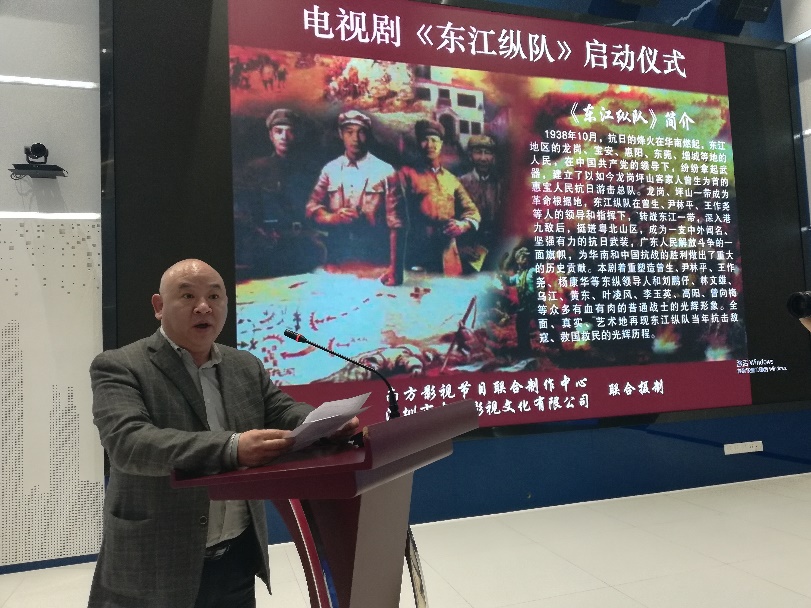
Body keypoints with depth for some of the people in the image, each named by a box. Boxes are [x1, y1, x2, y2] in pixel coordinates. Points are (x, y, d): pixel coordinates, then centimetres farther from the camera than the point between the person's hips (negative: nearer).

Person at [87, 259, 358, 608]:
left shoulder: (247, 367, 8)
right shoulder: (119, 368, -9)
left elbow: (283, 412, 1)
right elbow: (128, 440, -23)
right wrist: (232, 448, -35)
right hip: (158, 567, -4)